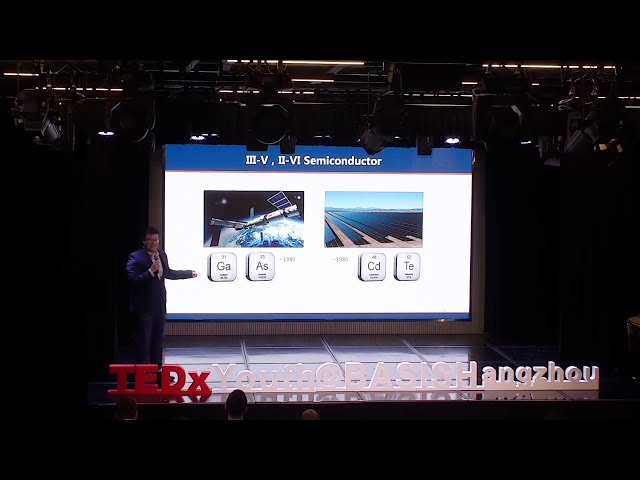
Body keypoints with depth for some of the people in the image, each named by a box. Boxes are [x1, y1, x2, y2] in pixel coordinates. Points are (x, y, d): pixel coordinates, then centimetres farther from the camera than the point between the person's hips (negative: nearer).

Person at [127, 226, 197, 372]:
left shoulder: (162, 255, 7)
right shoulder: (136, 257, -14)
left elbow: (167, 273, 24)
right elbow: (133, 280, -23)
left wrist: (189, 273, 31)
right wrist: (150, 271, -29)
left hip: (159, 305, 7)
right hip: (143, 307, -7)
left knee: (158, 339, 15)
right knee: (143, 340, -2)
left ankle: (157, 369, 26)